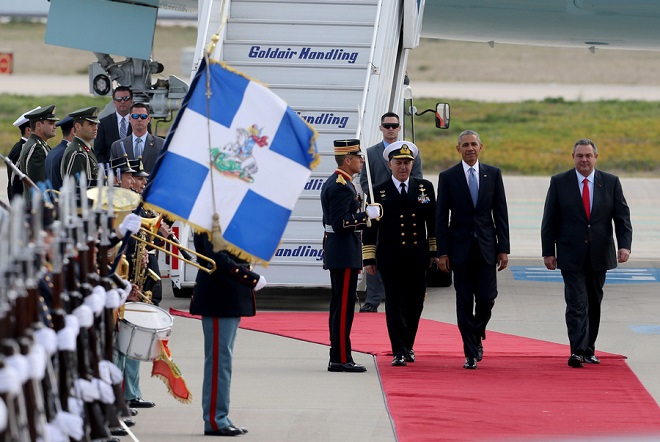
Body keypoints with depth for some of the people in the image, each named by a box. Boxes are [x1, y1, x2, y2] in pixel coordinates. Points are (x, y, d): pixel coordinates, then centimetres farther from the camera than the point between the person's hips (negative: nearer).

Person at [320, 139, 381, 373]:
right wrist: (367, 215, -18)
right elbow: (340, 223, -23)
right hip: (345, 254, -11)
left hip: (336, 253, 11)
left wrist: (362, 217, 20)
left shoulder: (332, 183, 16)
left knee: (340, 306, 12)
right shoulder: (342, 187, -17)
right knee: (344, 306, -8)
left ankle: (338, 356, 15)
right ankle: (341, 359, -8)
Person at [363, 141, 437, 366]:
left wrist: (434, 250, 11)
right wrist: (369, 259, -3)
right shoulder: (379, 192, 0)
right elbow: (370, 228, 1)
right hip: (390, 259, -2)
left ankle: (408, 346, 23)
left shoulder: (425, 188, 7)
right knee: (395, 305, -6)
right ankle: (399, 352, -4)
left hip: (417, 258, 3)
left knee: (415, 304, 7)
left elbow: (433, 222, 13)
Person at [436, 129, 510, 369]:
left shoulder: (493, 174, 6)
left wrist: (503, 248, 0)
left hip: (486, 247, 1)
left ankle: (477, 337, 24)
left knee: (486, 298, -3)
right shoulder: (448, 177, 1)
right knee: (464, 302, 0)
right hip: (460, 248, -1)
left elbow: (501, 213, 6)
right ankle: (470, 352, 5)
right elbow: (441, 217, 1)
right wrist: (442, 252, -6)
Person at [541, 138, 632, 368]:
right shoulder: (559, 183, 0)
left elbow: (622, 217, 2)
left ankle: (588, 349, 20)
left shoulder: (611, 182, 4)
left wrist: (624, 245, -13)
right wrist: (548, 252, -3)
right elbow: (549, 220, 1)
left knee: (594, 304, 10)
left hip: (599, 255, 3)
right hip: (572, 257, -3)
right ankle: (577, 351, -18)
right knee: (577, 303, -12)